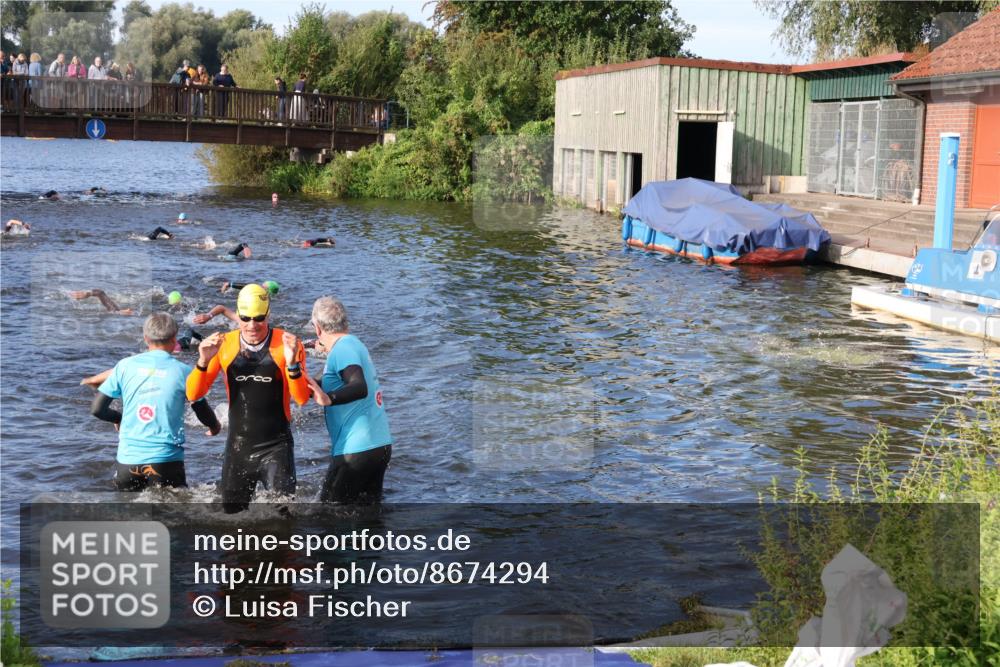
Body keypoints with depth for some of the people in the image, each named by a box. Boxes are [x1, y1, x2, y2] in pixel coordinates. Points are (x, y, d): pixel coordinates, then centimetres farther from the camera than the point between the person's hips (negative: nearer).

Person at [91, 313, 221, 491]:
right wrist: (215, 427, 34)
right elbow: (204, 414, 12)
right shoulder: (182, 371, -1)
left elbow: (96, 409, 5)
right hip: (166, 461, -2)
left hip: (127, 460, 2)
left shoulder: (125, 366, 3)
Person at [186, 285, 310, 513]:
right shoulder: (224, 344, -2)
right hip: (237, 446, 3)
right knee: (231, 513, 14)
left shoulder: (287, 344, -9)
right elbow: (194, 394, -2)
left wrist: (292, 364, -30)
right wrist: (203, 361, -20)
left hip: (275, 447, -3)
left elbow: (302, 398, -13)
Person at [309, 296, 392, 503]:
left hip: (356, 451, -9)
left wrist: (329, 399, -46)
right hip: (381, 445, 9)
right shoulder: (355, 343, 13)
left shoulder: (343, 349, -15)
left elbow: (360, 388, -31)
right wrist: (327, 350, 39)